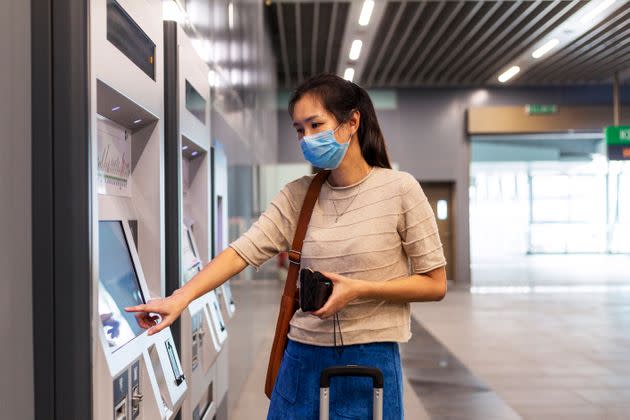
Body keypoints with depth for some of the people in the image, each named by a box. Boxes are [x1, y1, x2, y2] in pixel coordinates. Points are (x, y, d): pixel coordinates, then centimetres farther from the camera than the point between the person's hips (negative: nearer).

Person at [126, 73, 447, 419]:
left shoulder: (399, 189, -7)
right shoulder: (297, 196, 3)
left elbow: (435, 284, -4)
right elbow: (242, 251, -8)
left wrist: (359, 289, -16)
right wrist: (181, 297, -22)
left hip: (371, 356, -3)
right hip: (302, 355, 3)